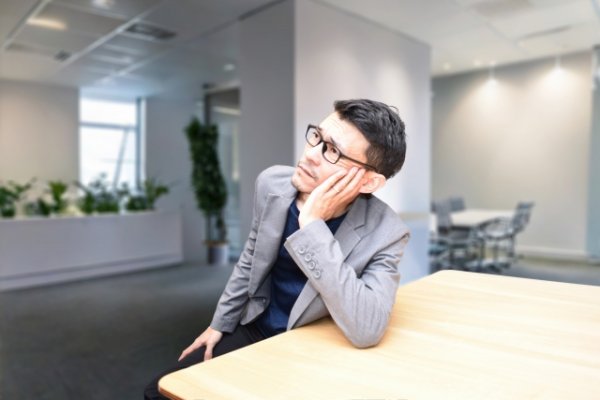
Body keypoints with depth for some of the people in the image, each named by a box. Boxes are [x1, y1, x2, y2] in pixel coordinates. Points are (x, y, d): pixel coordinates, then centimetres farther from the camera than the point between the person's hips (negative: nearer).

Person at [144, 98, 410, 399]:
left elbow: (366, 331, -37)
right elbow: (251, 259, 3)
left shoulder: (386, 233, -25)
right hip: (254, 329, 4)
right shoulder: (272, 183, -13)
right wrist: (220, 324, 10)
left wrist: (312, 224, -38)